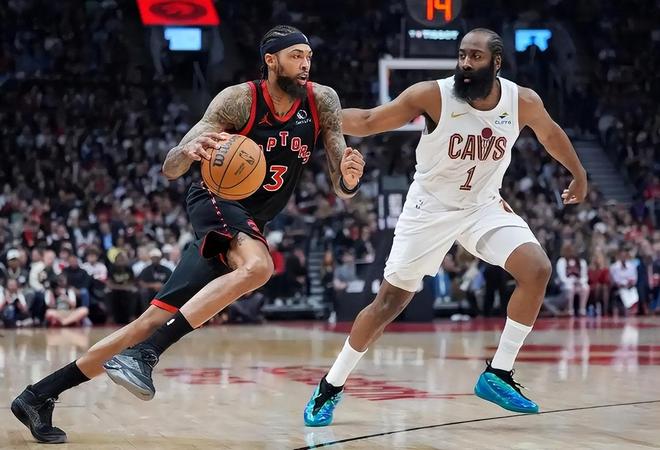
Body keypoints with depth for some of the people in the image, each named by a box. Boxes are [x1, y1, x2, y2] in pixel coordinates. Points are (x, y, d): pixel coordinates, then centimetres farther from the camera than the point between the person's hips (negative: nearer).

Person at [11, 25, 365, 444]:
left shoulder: (322, 101, -2)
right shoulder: (239, 99, -14)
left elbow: (341, 190, -2)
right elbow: (171, 168, -15)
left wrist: (350, 178, -26)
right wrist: (190, 151, -38)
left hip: (249, 226, 5)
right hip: (216, 203, -5)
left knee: (156, 320, 1)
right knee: (258, 266, -37)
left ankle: (40, 395, 7)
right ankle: (144, 355, -37)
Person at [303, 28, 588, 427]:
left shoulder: (523, 102, -13)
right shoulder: (432, 96, -22)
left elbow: (550, 134, 9)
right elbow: (368, 121, -15)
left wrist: (579, 176, 23)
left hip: (484, 206, 3)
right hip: (430, 209, -3)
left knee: (538, 271, -18)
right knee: (390, 301, -2)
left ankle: (499, 374, -6)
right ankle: (331, 386, 14)